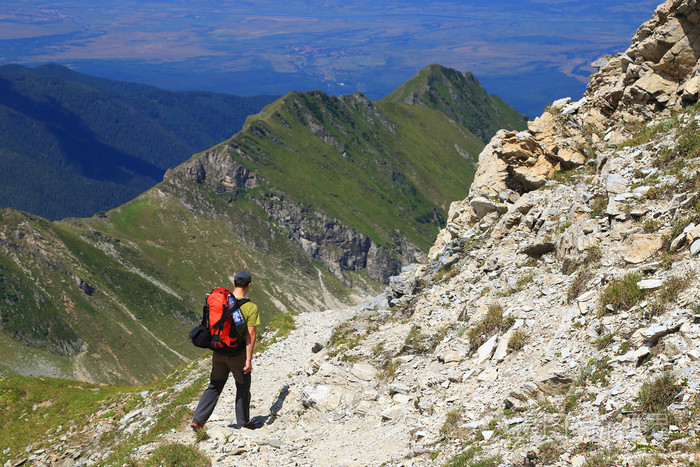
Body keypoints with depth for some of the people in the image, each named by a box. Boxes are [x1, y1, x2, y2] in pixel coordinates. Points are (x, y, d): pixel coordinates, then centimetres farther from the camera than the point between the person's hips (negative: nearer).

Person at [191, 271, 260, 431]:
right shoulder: (251, 307, -14)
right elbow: (251, 335, -17)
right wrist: (249, 359, -15)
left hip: (219, 351, 4)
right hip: (238, 354, -4)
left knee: (214, 386, 17)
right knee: (243, 387, 16)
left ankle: (198, 419, 8)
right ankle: (243, 421, 27)